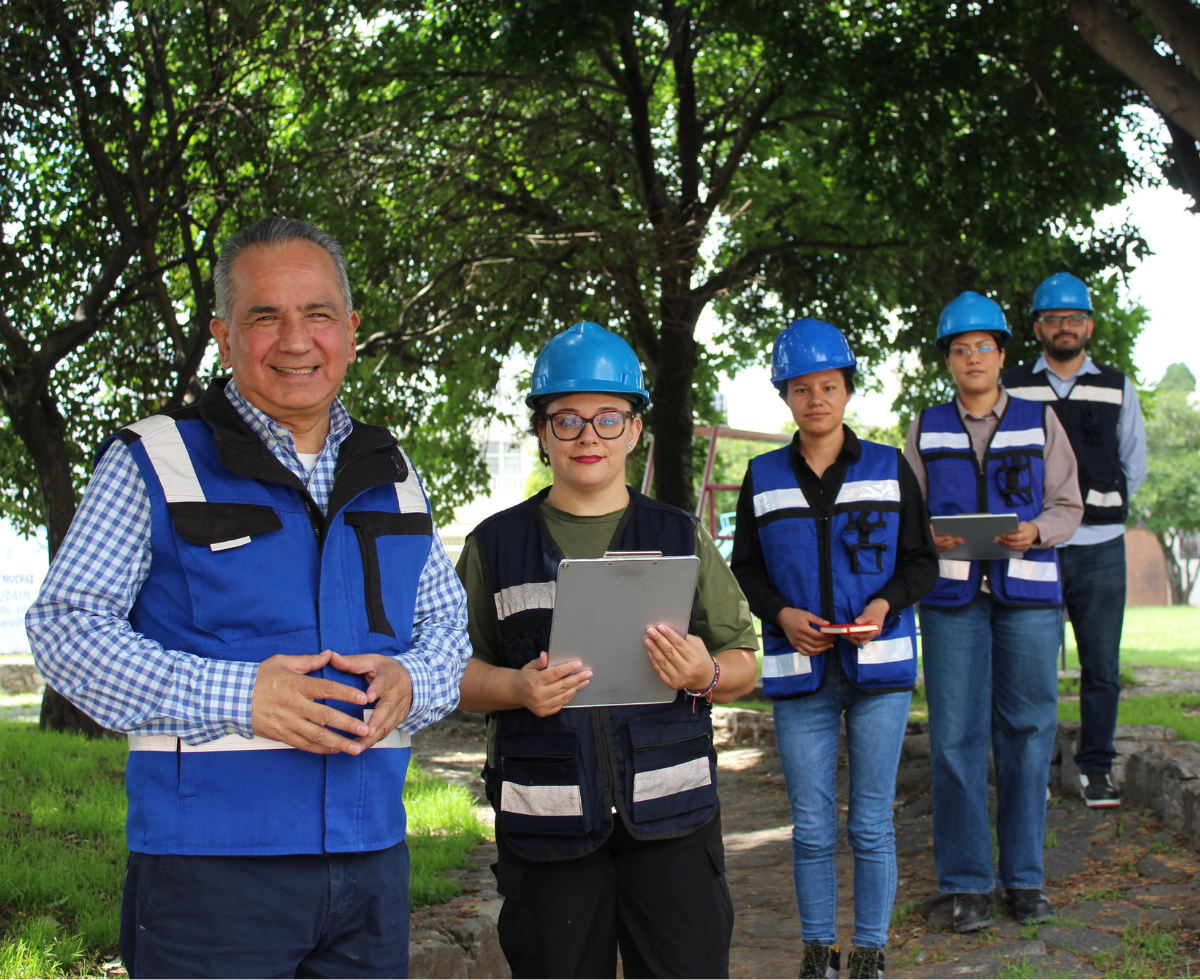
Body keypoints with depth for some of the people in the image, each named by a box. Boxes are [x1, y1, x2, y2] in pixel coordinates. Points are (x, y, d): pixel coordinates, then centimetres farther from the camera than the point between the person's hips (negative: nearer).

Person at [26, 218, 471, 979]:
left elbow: (446, 622, 18)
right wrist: (234, 696, -18)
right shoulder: (154, 463, -1)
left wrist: (409, 682, -7)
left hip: (372, 858, 5)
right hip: (209, 864, -4)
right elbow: (65, 628, -6)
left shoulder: (390, 475, 13)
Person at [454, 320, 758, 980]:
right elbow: (453, 669, 9)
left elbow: (743, 663, 13)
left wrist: (705, 675, -9)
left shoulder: (680, 537, 12)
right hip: (546, 823, 0)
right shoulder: (497, 545, 10)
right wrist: (517, 688, -11)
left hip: (671, 815, 1)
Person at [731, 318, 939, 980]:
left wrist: (885, 604, -13)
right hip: (799, 674, 1)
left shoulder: (889, 468, 4)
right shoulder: (763, 478, 6)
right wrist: (781, 615, -8)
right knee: (811, 827, 5)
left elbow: (922, 560, 6)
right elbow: (745, 570, 11)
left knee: (871, 822, 4)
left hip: (880, 667, -1)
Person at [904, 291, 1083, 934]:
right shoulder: (927, 429, 12)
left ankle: (1024, 877, 12)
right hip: (952, 596, 0)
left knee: (1027, 731, 1)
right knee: (956, 736, -3)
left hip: (1028, 594, 0)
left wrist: (1036, 532, -12)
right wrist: (929, 538, -9)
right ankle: (966, 883, 4)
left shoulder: (1040, 422, 10)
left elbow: (1067, 506, 8)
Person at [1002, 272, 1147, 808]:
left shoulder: (1117, 388, 11)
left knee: (1102, 668, 2)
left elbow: (1133, 464, 18)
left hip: (1100, 548, 1)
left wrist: (1097, 505, 10)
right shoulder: (1011, 388, 7)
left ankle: (1096, 768, 12)